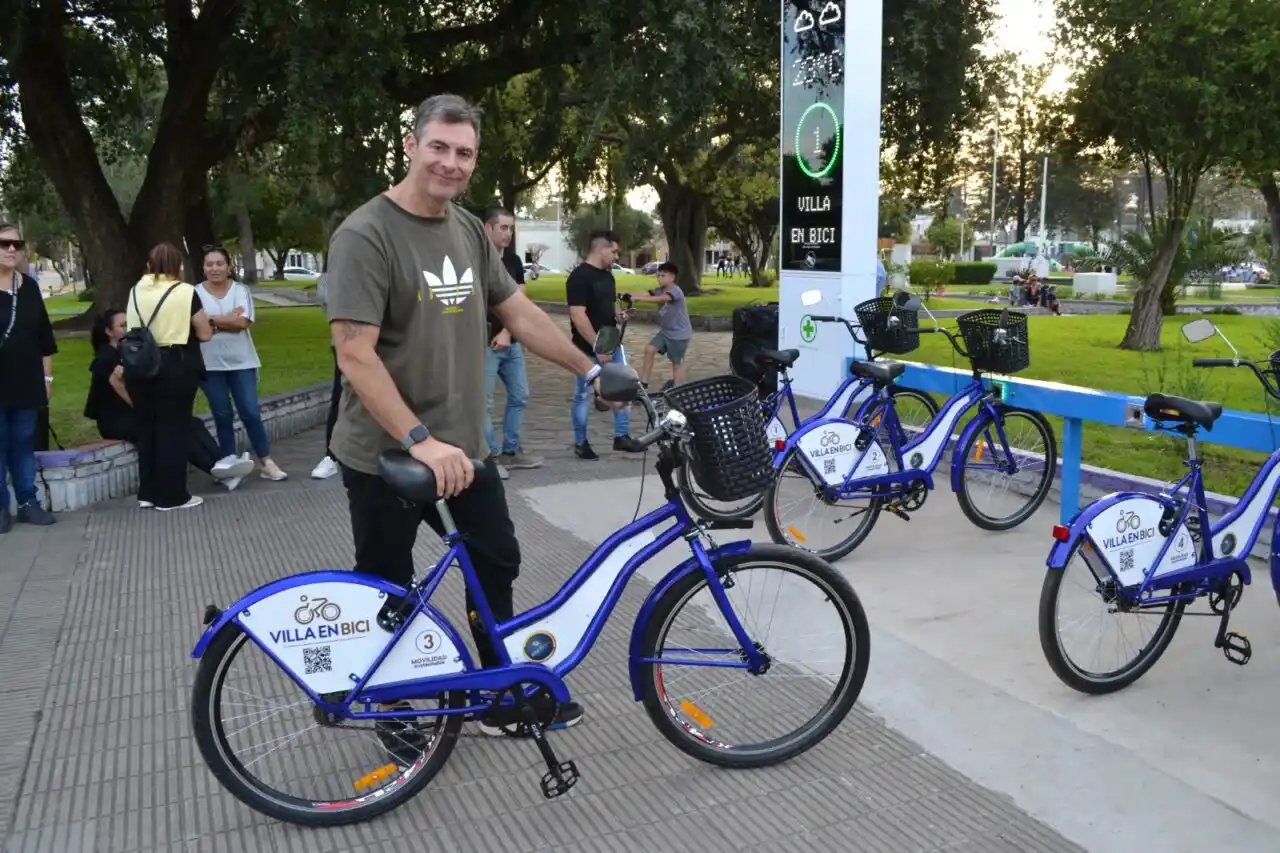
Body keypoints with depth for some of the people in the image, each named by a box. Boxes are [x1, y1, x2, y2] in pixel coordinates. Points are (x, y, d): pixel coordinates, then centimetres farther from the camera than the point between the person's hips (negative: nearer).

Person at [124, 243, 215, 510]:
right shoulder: (185, 292, -7)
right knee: (173, 429, 2)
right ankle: (171, 496, 6)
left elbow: (133, 330, 10)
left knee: (146, 427, 14)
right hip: (175, 367, -5)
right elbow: (205, 334, -5)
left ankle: (147, 492, 20)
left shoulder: (135, 291, 8)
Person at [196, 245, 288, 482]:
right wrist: (229, 319, -14)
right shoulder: (195, 293, 0)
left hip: (241, 362, 0)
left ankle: (267, 463, 5)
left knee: (251, 413, 0)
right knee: (222, 415, 8)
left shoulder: (240, 290, 1)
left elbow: (243, 322, -13)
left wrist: (211, 319, -12)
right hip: (210, 365, 0)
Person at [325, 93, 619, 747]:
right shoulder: (366, 235, -16)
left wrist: (590, 370, 8)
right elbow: (354, 353, -23)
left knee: (497, 564, 14)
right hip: (385, 455, -6)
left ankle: (506, 700, 31)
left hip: (464, 444, 7)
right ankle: (395, 713, 33)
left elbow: (520, 314, 11)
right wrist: (420, 440, -29)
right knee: (388, 593, 10)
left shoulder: (470, 231, 5)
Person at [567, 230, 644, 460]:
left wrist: (619, 314, 0)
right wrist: (597, 347, -23)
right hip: (588, 349, -8)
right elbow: (578, 316, -23)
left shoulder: (607, 275, 10)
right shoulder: (579, 277, -17)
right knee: (583, 395, 4)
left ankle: (621, 436, 19)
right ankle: (580, 443, 15)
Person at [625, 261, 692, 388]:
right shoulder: (659, 290, 4)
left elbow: (661, 299, -40)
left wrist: (638, 298, -50)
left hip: (679, 334, -8)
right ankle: (643, 382, 4)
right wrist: (629, 296, -32)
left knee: (677, 364, 0)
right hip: (665, 331, 8)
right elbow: (646, 294, -12)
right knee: (649, 350, -3)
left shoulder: (675, 291, -22)